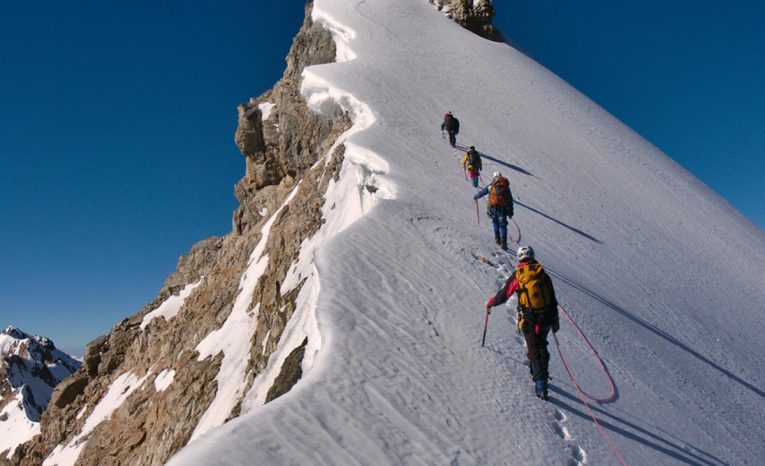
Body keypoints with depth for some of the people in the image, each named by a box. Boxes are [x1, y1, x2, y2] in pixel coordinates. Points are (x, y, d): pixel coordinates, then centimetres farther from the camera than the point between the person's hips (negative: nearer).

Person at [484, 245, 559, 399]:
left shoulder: (517, 276, -6)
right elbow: (553, 300, 7)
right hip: (545, 320, 3)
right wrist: (555, 321, 17)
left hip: (529, 321, -3)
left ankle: (541, 386, -4)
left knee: (534, 350, 2)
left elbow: (503, 295, 0)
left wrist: (490, 303, 19)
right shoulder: (543, 274, 4)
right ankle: (539, 373, 34)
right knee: (541, 346, 24)